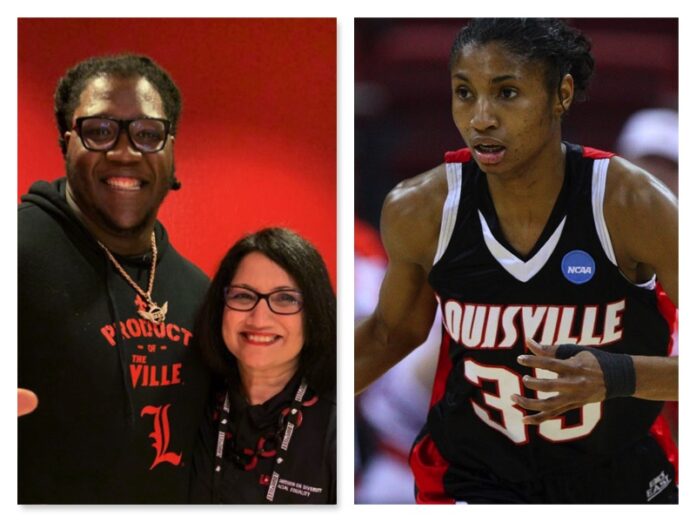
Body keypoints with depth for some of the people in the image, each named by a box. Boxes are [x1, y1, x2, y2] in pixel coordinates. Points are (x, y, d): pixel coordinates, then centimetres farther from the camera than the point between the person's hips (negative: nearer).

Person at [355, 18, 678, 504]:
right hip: (472, 478, 0)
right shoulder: (418, 211, -14)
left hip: (622, 478, 0)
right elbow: (394, 330, 6)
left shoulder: (633, 205, -22)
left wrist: (615, 376, -36)